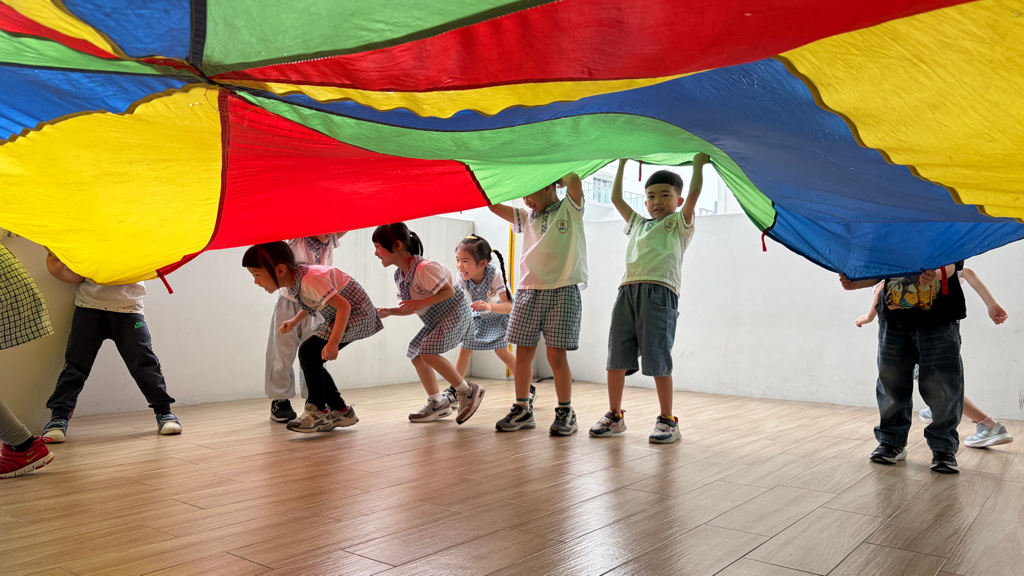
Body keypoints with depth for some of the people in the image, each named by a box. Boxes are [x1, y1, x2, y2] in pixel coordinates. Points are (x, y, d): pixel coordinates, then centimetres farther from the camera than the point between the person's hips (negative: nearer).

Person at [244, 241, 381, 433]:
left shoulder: (310, 280, -30)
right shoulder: (291, 284, 0)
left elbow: (344, 305, -32)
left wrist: (334, 342, -39)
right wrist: (294, 321, 1)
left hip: (357, 314, -10)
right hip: (341, 316, 10)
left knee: (308, 352, -19)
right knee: (311, 359, 6)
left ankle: (318, 411, -9)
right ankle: (341, 411, 16)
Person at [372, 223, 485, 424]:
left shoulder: (424, 268, -26)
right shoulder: (399, 275, 4)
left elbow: (449, 291, -25)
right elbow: (410, 308, 10)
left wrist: (421, 303, -30)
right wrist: (388, 312, -5)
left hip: (455, 312, -10)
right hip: (436, 320, 10)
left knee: (428, 351, -24)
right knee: (415, 354, 8)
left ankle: (469, 391, -11)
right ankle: (437, 403, 20)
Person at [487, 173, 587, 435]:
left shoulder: (569, 210, 5)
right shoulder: (527, 217, 19)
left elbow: (573, 180, -13)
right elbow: (493, 205, 17)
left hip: (562, 291, -5)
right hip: (528, 291, 5)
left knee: (556, 354, -3)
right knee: (523, 352, 5)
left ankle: (565, 412, 9)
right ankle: (522, 409, 17)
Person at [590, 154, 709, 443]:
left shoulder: (679, 224, 15)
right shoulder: (638, 224, 29)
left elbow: (693, 194, 0)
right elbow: (616, 198, 35)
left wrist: (699, 162, 10)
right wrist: (622, 164, 39)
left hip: (659, 292, -5)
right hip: (628, 290, 5)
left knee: (657, 358, -7)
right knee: (616, 357, 4)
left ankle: (667, 420, 5)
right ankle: (615, 416, 16)